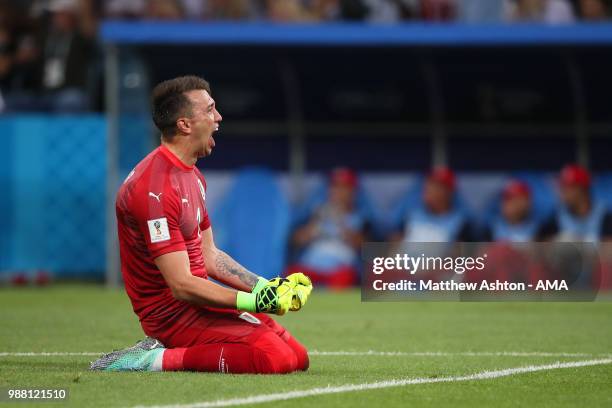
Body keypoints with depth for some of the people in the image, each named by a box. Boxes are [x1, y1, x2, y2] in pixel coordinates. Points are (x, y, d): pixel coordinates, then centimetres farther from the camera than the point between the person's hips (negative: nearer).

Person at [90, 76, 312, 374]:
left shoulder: (193, 177, 15)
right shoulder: (155, 188, -19)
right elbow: (182, 285, -23)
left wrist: (266, 288, 6)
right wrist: (252, 301, -25)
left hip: (197, 300, 10)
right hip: (171, 312, -10)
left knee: (298, 357, 5)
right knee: (277, 359, -26)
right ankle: (160, 359, -16)